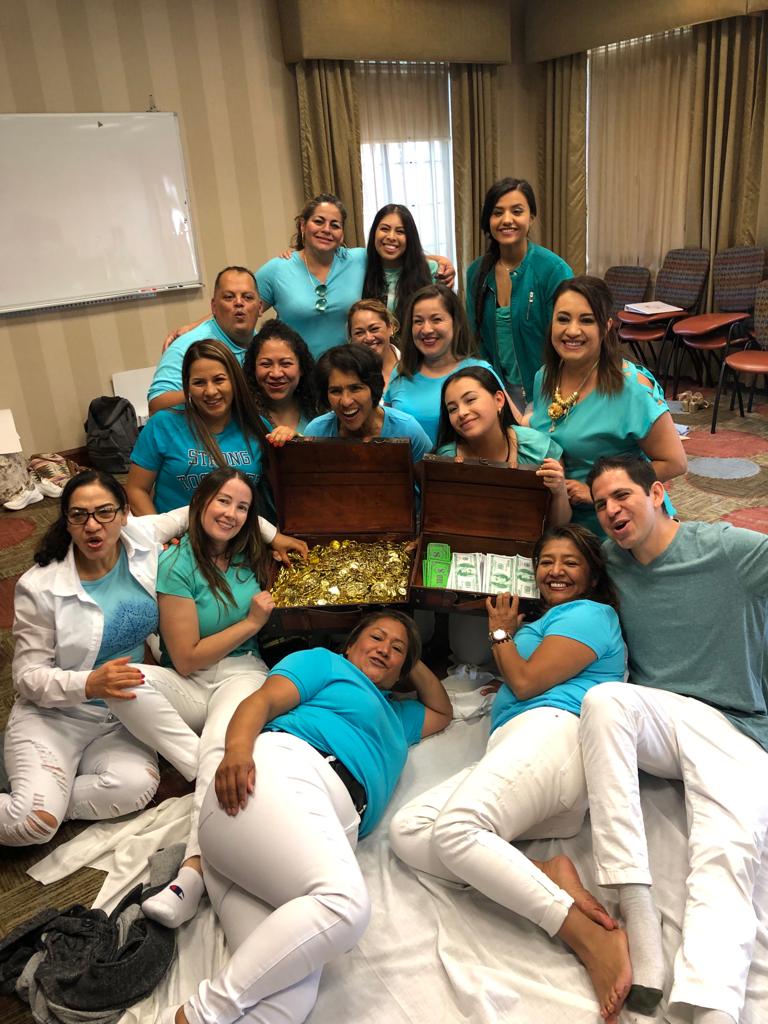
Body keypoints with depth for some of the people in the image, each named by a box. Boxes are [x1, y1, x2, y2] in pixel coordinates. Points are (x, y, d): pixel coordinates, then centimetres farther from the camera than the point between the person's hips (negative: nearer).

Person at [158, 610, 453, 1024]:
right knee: (345, 902, -36)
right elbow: (263, 700, 6)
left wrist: (414, 663, 47)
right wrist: (238, 747, -16)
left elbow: (442, 713, 60)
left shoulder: (394, 715, 43)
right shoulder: (324, 662, 22)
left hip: (332, 830, 7)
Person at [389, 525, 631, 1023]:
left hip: (550, 731, -9)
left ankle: (593, 938, -31)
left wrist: (502, 631, 14)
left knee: (454, 829, -33)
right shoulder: (543, 620, 36)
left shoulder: (591, 613, 8)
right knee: (407, 831, -12)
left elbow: (525, 683, -2)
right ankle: (551, 876, -24)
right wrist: (508, 631, 31)